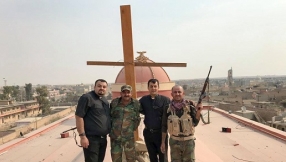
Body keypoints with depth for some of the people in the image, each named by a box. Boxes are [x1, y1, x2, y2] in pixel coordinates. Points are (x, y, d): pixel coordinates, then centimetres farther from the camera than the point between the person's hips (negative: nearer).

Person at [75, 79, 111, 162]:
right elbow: (79, 116, -16)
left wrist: (110, 132, 16)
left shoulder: (105, 100, 13)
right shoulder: (87, 98, -12)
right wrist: (82, 136, -19)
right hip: (91, 138, -8)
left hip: (103, 138, 8)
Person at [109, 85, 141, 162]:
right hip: (115, 137, 1)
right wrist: (110, 130, 10)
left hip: (129, 137, -1)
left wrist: (133, 128, 7)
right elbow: (109, 117, 10)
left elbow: (137, 119, 9)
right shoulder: (114, 102, -1)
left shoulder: (136, 103, -3)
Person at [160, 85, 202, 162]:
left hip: (188, 141, 0)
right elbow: (164, 126, 2)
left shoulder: (190, 105, -7)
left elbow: (195, 123, -5)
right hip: (174, 141, 0)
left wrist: (198, 111, -21)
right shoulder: (168, 108, -5)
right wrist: (163, 142, 2)